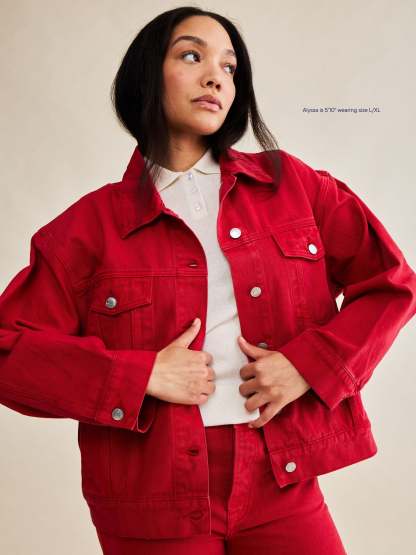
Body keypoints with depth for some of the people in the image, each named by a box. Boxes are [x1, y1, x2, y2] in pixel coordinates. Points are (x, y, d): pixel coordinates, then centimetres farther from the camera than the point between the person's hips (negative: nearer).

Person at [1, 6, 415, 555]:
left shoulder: (292, 184, 5)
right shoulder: (93, 223, -1)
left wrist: (310, 363, -9)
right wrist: (141, 375, -15)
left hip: (280, 482, 2)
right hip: (152, 498, -1)